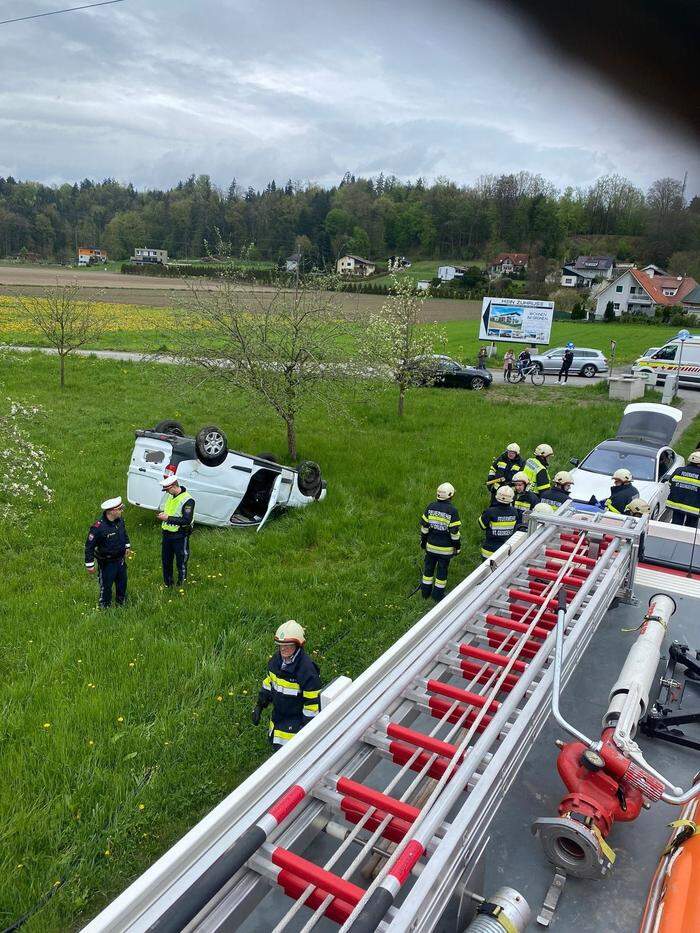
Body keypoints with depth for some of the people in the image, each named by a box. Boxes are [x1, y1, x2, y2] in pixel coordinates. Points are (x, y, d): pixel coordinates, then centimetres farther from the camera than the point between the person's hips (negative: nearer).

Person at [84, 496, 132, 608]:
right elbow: (89, 546, -21)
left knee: (122, 583, 23)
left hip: (120, 559, 7)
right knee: (106, 586, 10)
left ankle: (121, 602, 45)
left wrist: (127, 546, 24)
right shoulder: (98, 527, -29)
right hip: (106, 563, -7)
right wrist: (90, 565, -17)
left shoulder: (120, 520, -7)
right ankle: (105, 606, 32)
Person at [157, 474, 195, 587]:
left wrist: (168, 518, -24)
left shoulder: (187, 500, -19)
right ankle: (167, 584, 33)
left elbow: (187, 520, -25)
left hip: (180, 537, -8)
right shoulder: (171, 497, 9)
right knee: (166, 561, 17)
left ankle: (180, 585, 18)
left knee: (181, 563, 4)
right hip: (167, 534, 8)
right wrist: (163, 515, 7)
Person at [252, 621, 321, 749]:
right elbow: (269, 682, 9)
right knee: (274, 742, 23)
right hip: (278, 714, 7)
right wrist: (259, 706, 8)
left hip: (296, 718, -7)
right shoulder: (276, 659, -7)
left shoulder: (307, 670, -30)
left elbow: (312, 701, -23)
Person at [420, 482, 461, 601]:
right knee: (442, 570, 11)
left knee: (429, 567, 17)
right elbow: (455, 532, -14)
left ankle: (426, 592, 28)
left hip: (431, 546, 3)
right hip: (445, 548, -3)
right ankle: (438, 595, 19)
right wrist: (457, 547, -2)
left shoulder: (431, 507, -5)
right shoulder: (452, 511, -16)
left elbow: (424, 526, 0)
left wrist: (423, 541, 13)